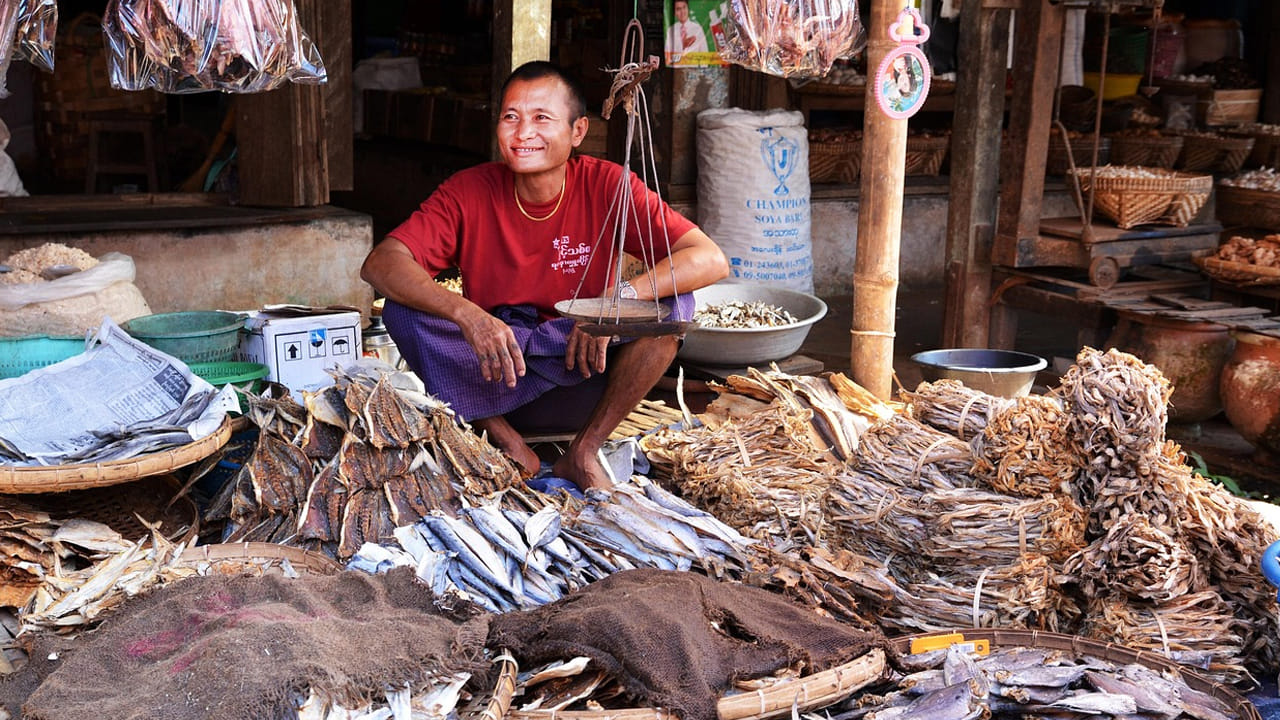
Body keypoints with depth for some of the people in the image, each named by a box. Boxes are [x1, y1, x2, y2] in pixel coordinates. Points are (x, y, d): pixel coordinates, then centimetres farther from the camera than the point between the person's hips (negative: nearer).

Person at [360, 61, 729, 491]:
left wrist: (619, 297, -34)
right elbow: (380, 263, -21)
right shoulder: (470, 192, -10)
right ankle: (505, 441, -10)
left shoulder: (605, 185, -11)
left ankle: (583, 453, -10)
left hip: (580, 378, 0)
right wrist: (467, 314, -38)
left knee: (672, 304, -23)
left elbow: (710, 260, -18)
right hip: (489, 379, 0)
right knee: (402, 309, -23)